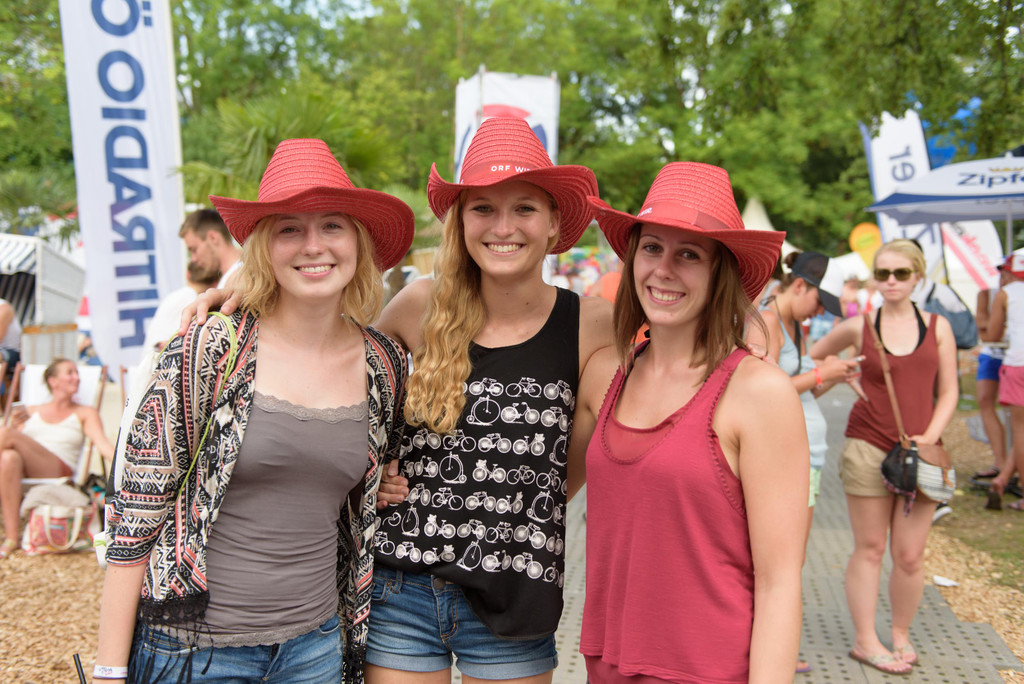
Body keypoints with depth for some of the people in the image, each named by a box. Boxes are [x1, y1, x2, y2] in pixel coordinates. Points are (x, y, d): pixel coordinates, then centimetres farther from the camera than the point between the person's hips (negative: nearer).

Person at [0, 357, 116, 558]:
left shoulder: (85, 414, 17)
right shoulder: (32, 412, 27)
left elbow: (102, 443, 0)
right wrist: (17, 421, 2)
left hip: (58, 471, -2)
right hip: (23, 474, 2)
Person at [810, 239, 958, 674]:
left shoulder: (938, 327, 7)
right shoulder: (858, 327, 2)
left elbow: (948, 393, 7)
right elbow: (811, 357, 17)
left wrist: (930, 437, -6)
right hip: (868, 448, -1)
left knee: (910, 556, 4)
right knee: (869, 549, 5)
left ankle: (901, 635, 26)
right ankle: (865, 641, 16)